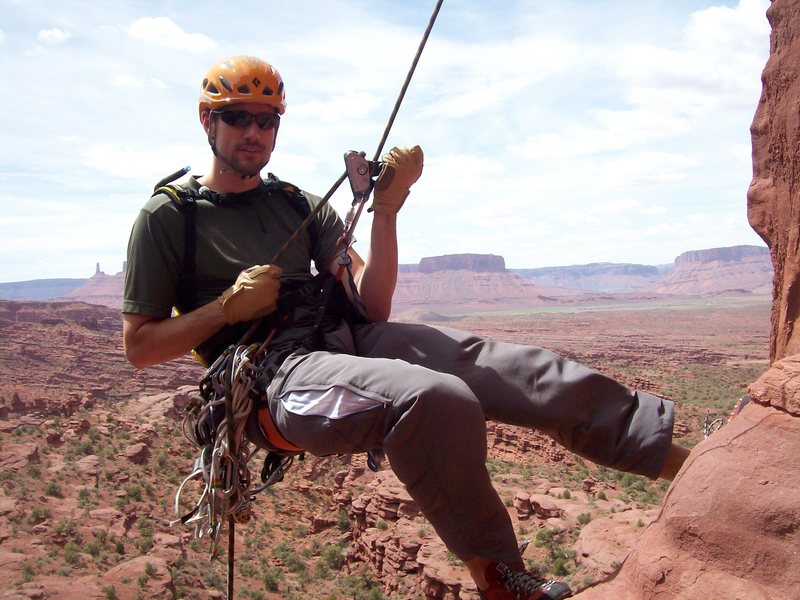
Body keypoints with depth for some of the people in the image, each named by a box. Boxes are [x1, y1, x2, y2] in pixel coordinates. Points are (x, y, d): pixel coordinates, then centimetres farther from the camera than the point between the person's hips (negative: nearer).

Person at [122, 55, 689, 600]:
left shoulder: (301, 205, 16)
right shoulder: (169, 217, 5)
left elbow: (373, 308, 6)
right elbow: (138, 346, 4)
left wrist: (387, 208, -6)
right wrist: (229, 306, -10)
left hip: (353, 339, 5)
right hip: (279, 372, -5)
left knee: (527, 369, -10)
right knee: (439, 399, -33)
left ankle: (683, 459, -1)